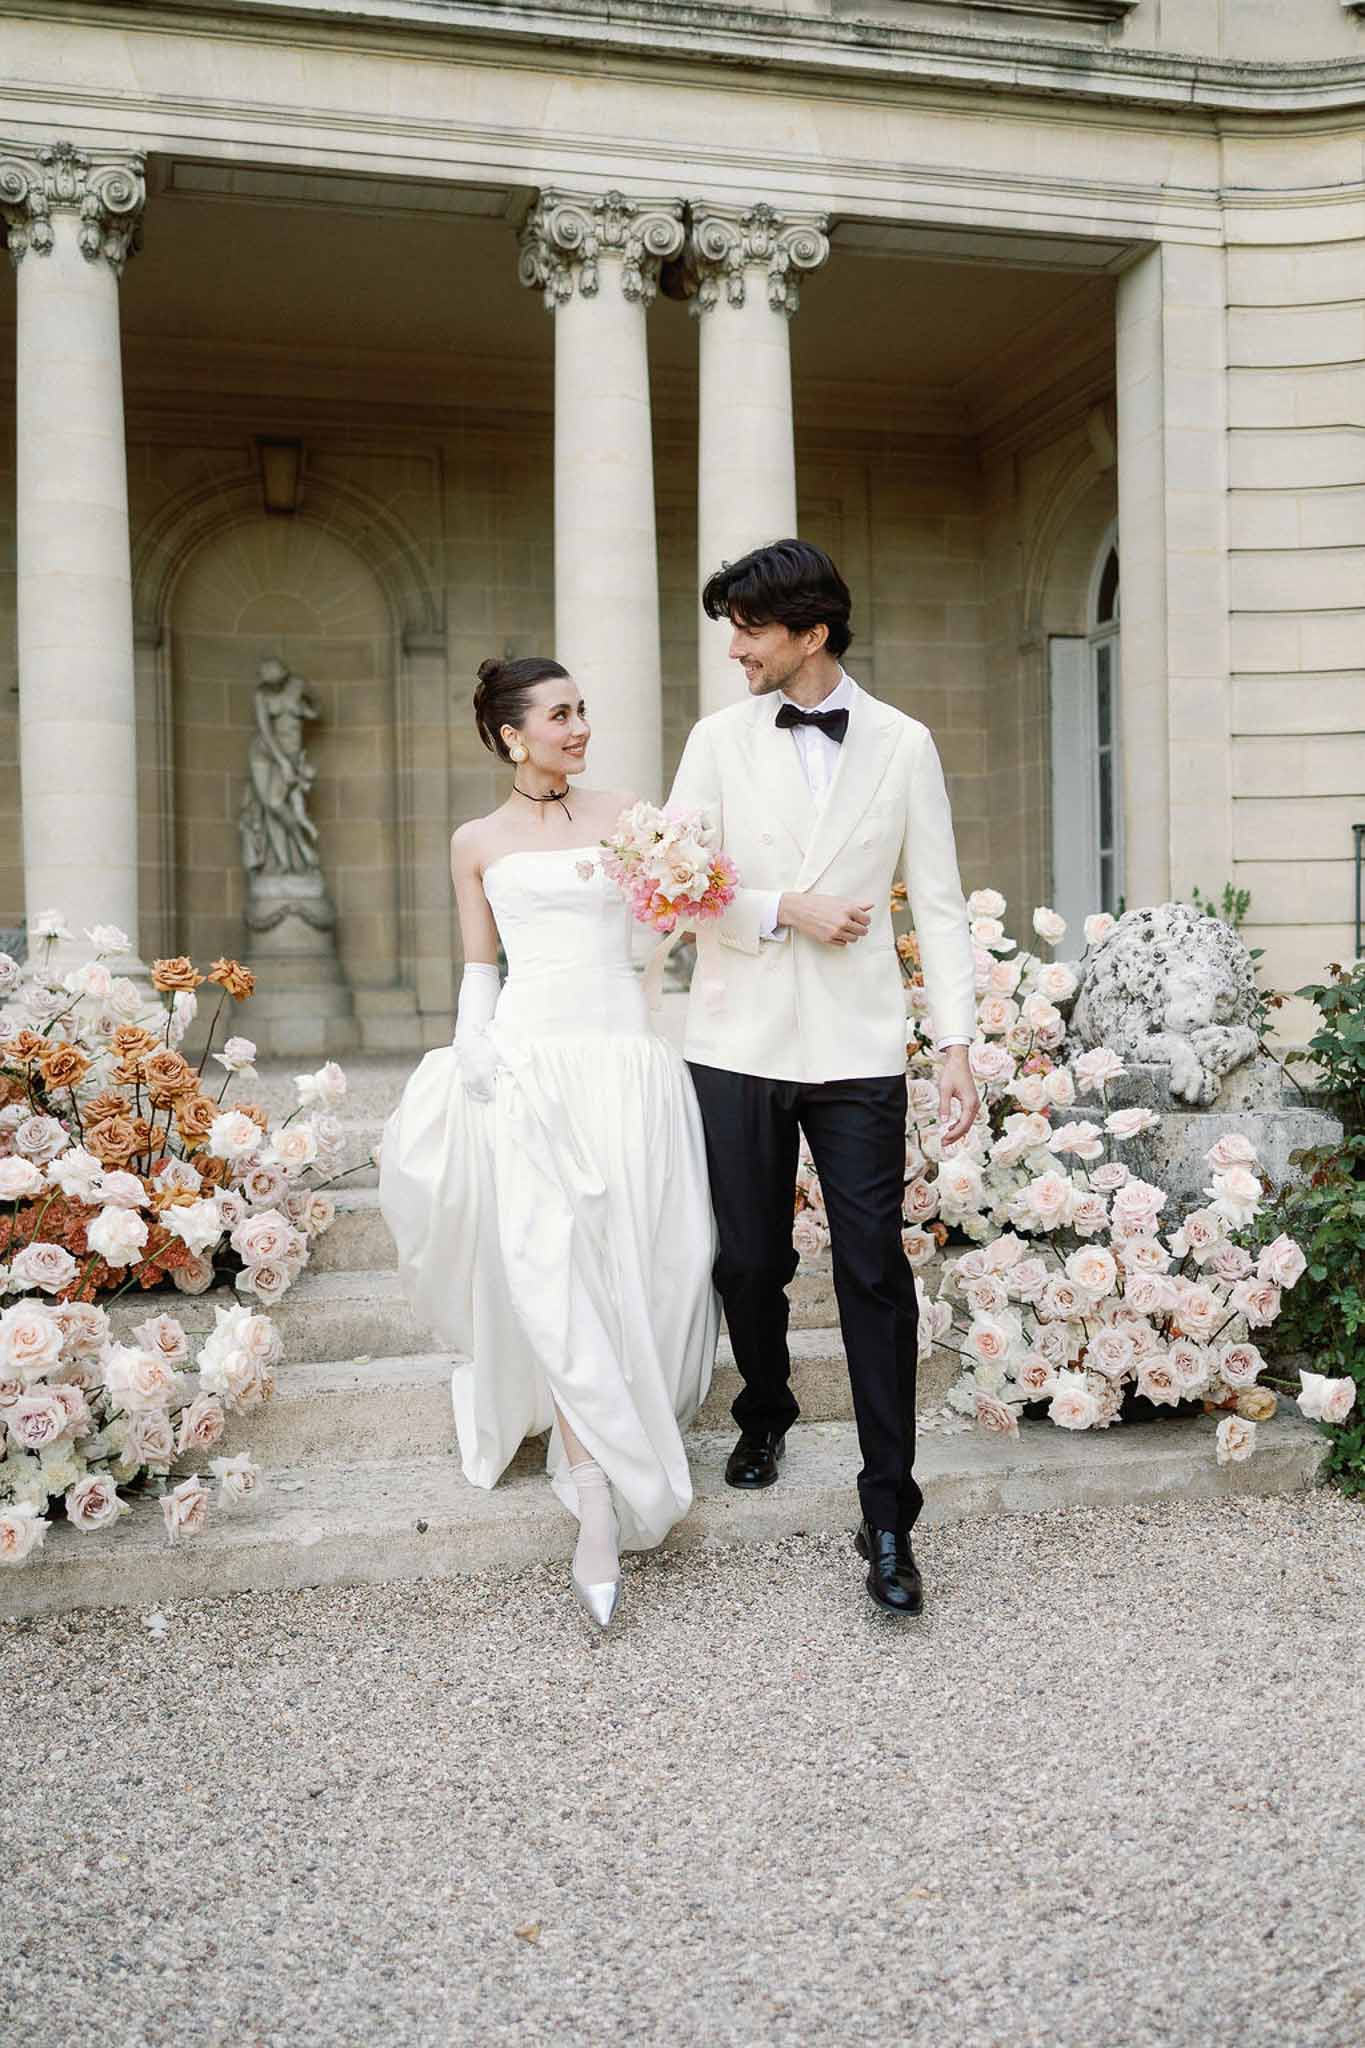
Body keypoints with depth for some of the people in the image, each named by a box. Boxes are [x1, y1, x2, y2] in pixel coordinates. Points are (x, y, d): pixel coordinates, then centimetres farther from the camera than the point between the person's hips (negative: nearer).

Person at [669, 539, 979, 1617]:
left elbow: (939, 903, 3)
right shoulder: (720, 738, 6)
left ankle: (889, 1517, 5)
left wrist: (958, 1045, -3)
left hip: (859, 1047, -1)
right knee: (750, 1259, 10)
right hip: (739, 1042, 2)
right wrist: (785, 908, -10)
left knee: (875, 1274, -3)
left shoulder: (903, 744, 3)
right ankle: (766, 1415, 38)